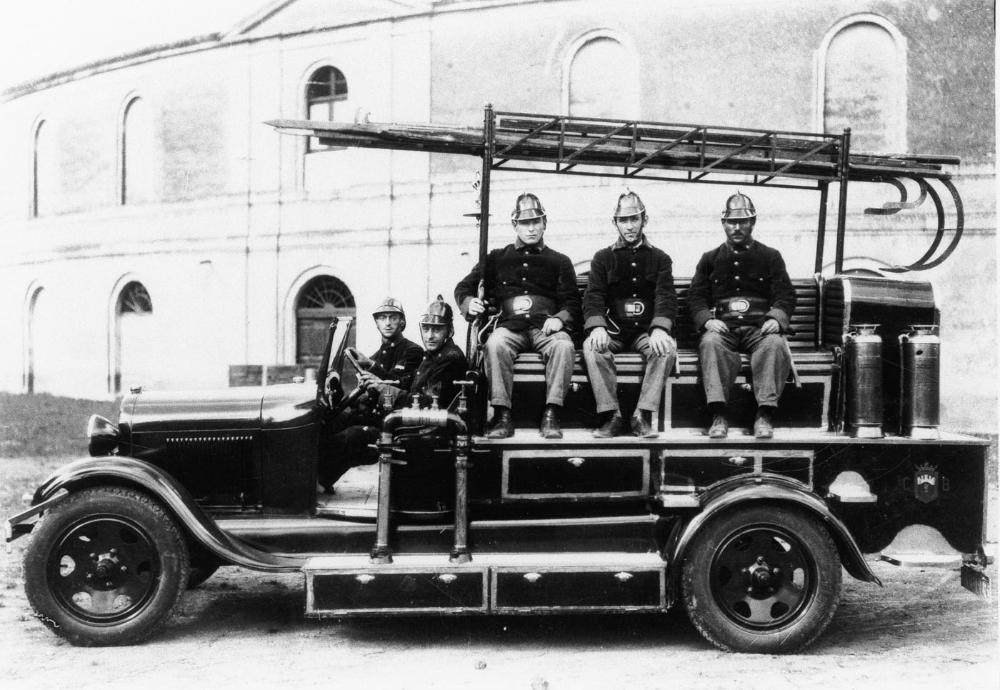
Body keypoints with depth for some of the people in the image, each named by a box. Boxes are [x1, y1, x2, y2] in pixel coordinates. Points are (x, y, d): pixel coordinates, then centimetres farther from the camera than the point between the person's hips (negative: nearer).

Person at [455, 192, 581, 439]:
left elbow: (572, 303, 13)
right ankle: (502, 416, -29)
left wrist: (559, 319, -10)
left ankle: (551, 415, -30)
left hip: (545, 326, 0)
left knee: (563, 345, -34)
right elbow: (463, 287, 21)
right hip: (510, 325, 0)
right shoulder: (497, 258, 21)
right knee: (495, 344, -34)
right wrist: (469, 302, -3)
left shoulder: (559, 261, 20)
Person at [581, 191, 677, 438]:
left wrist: (659, 329, -22)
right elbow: (593, 297, 1)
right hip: (613, 329, 0)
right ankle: (610, 415, -27)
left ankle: (643, 416, -28)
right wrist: (597, 327, -21)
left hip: (647, 329, 0)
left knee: (667, 348, -32)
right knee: (592, 348, -32)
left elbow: (667, 298, 0)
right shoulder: (603, 258, 13)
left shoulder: (660, 258, 13)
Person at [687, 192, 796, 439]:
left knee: (775, 344, -34)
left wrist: (776, 318, -13)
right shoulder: (710, 259, 21)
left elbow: (786, 295, 9)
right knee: (710, 342, -34)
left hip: (760, 327, 0)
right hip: (722, 326, 0)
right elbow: (696, 296, 11)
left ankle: (765, 415, -33)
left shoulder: (770, 257, 19)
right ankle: (718, 416, -38)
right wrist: (707, 320, -10)